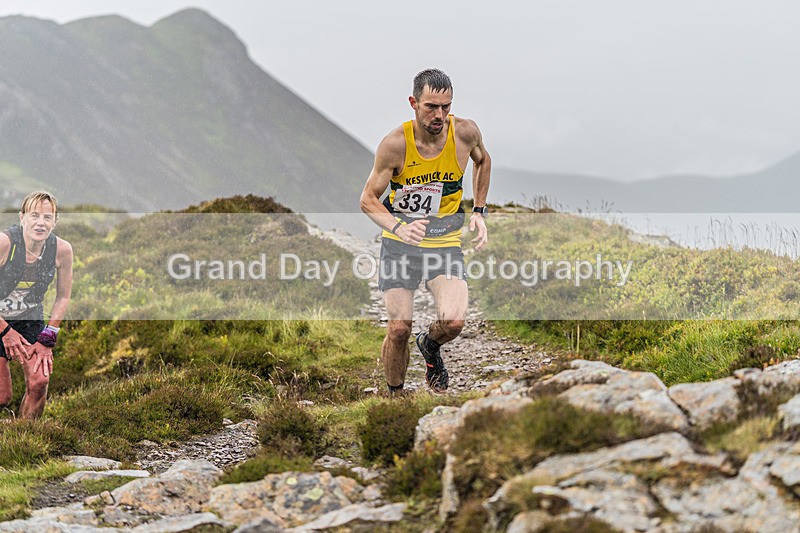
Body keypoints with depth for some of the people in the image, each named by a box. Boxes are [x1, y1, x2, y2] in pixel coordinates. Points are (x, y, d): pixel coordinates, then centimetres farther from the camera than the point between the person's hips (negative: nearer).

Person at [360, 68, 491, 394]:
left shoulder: (465, 132, -9)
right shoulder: (396, 143, -16)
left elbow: (482, 160, 16)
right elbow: (368, 199, -7)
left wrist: (479, 211, 9)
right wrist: (399, 227, -25)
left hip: (445, 240, 1)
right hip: (400, 242, -1)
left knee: (454, 321, -20)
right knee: (399, 329, -8)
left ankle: (430, 347, 16)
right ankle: (395, 396, 18)